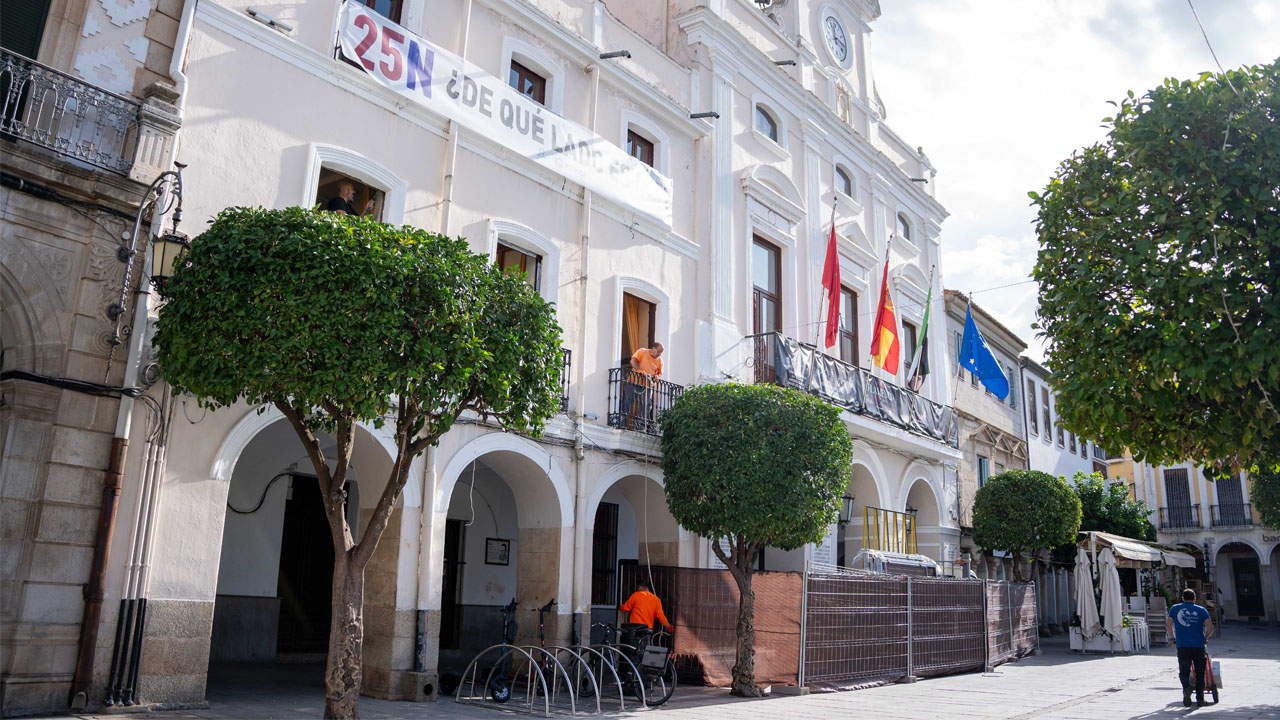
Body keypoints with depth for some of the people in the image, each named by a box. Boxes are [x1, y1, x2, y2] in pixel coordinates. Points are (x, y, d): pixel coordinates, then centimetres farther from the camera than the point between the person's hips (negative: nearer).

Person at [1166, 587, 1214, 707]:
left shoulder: (1175, 608, 10)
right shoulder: (1201, 610, 7)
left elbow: (1168, 625, 7)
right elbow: (1210, 627, -1)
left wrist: (1173, 638, 19)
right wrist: (1204, 638, 15)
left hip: (1182, 646, 0)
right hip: (1199, 646, 0)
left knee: (1183, 672, 6)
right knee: (1200, 673, 13)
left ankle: (1186, 687, -22)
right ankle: (1200, 698, 12)